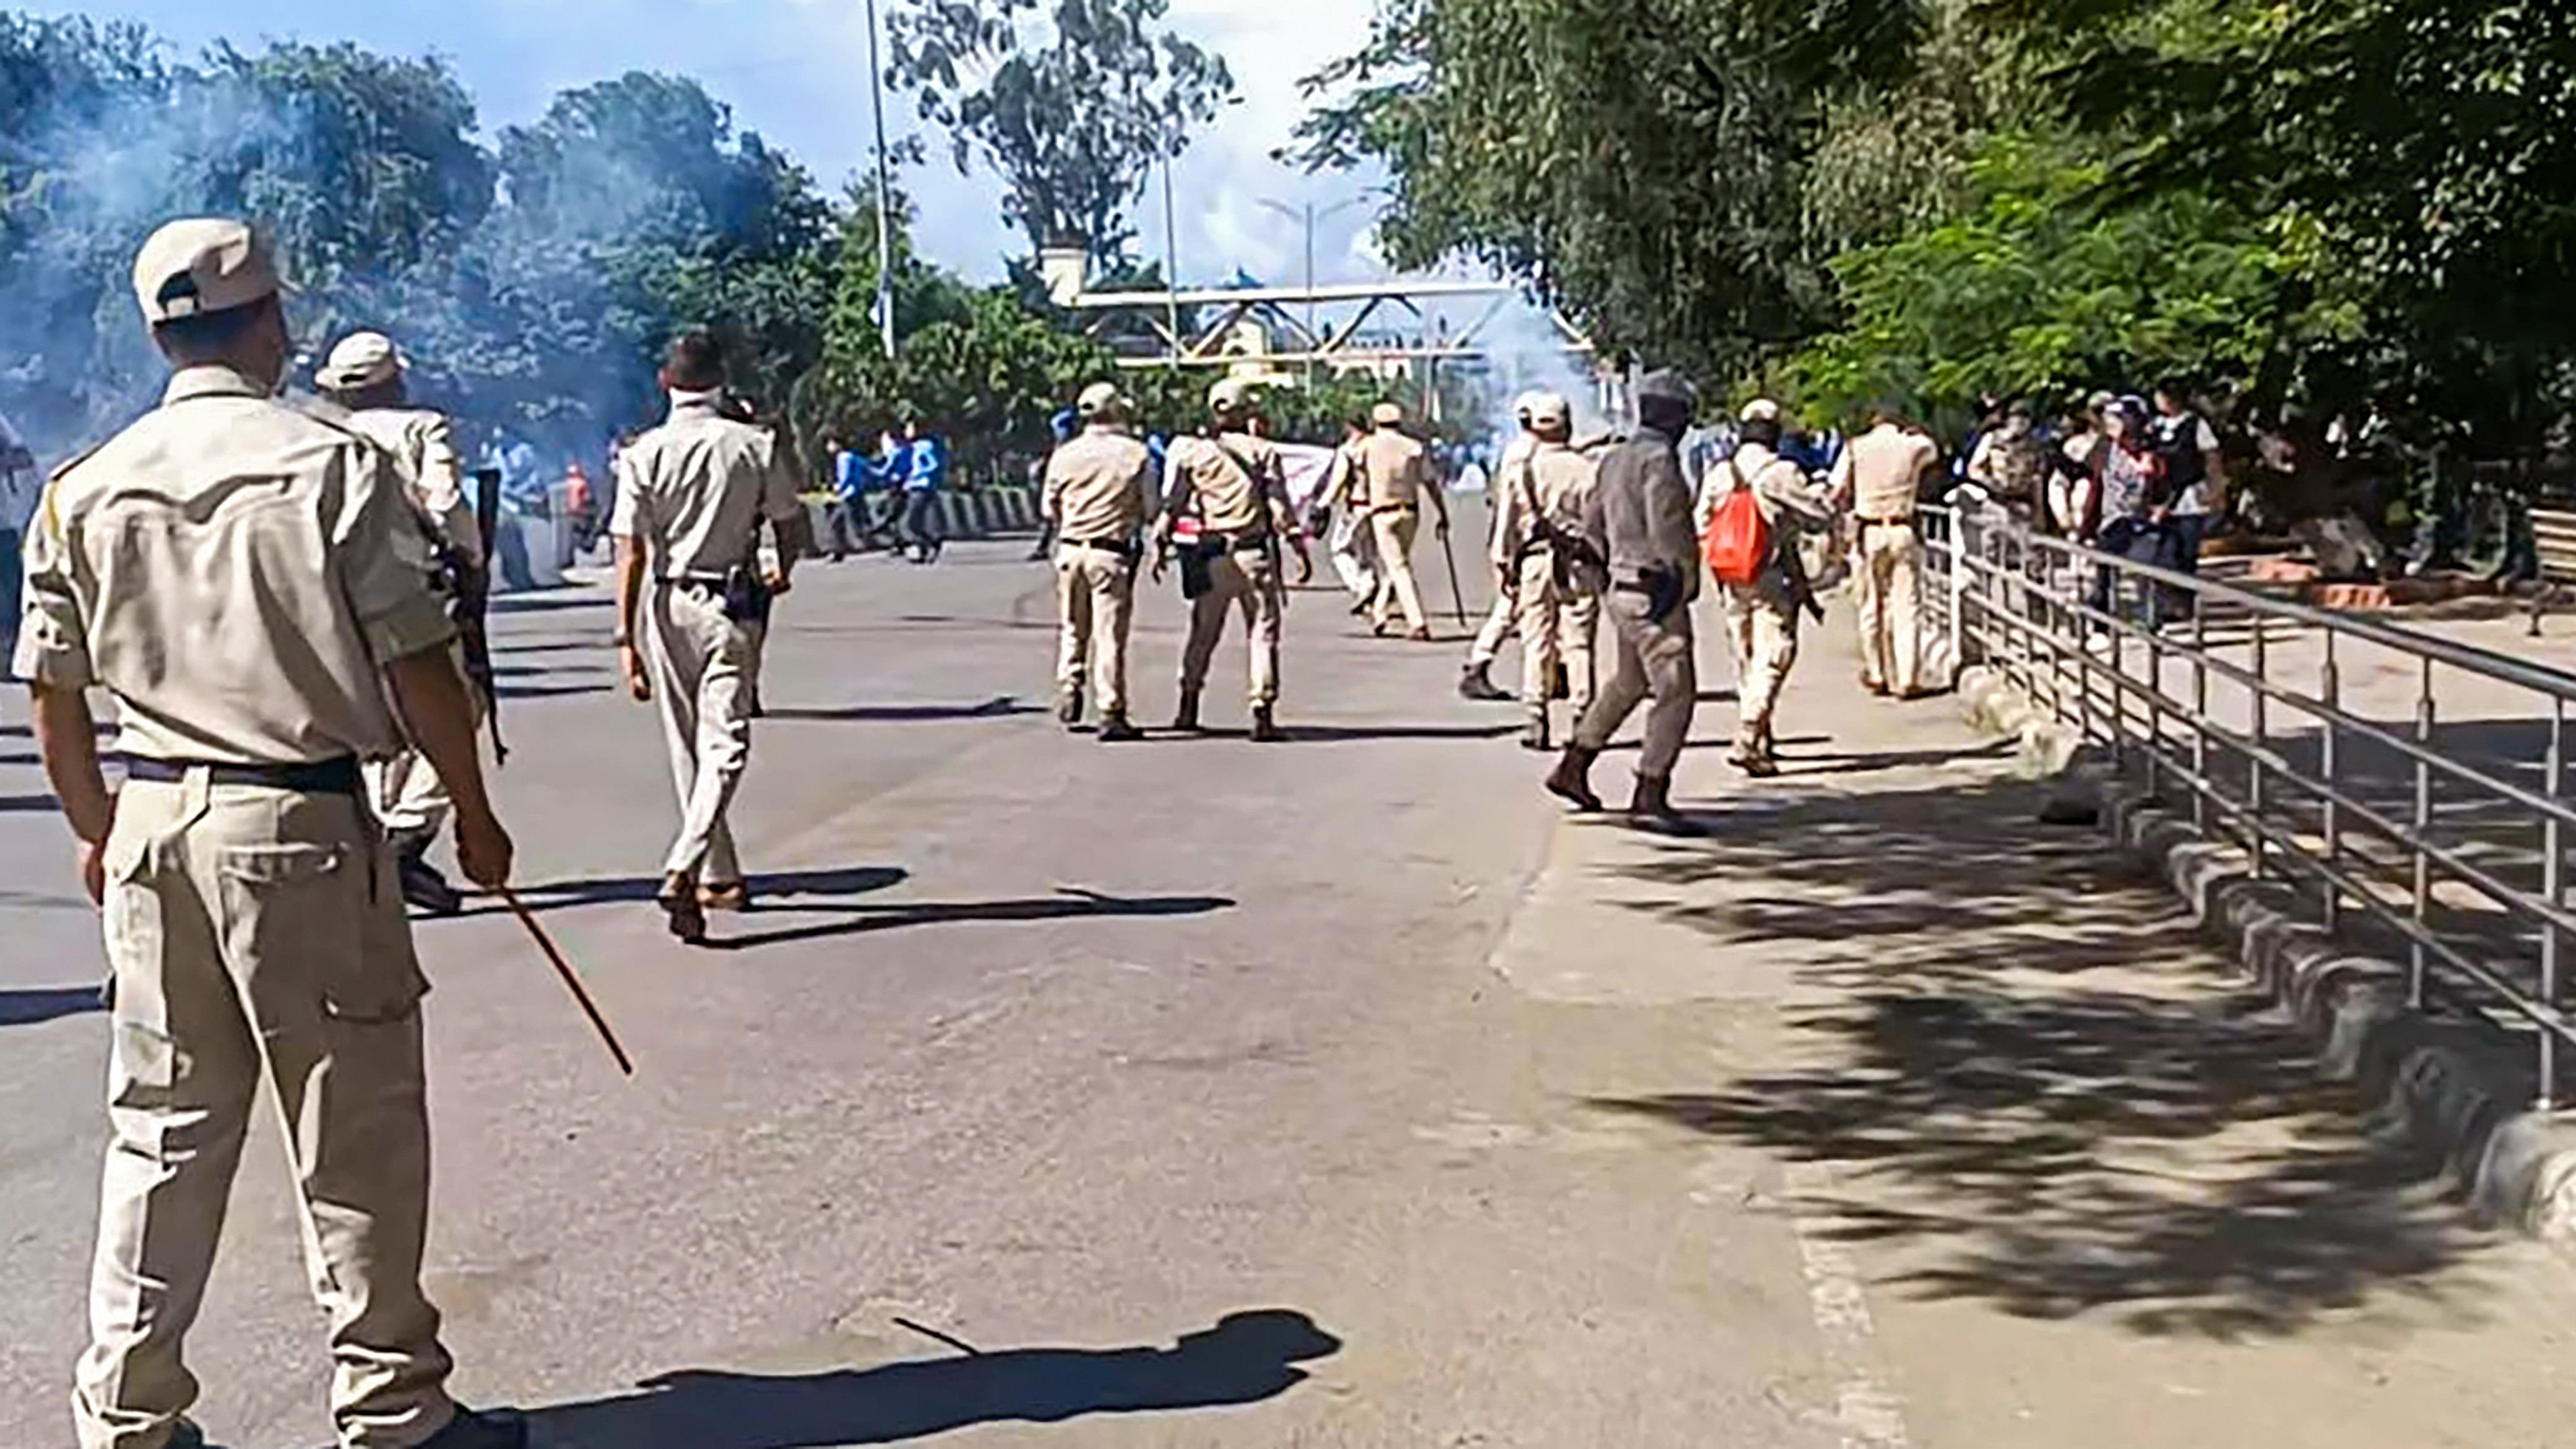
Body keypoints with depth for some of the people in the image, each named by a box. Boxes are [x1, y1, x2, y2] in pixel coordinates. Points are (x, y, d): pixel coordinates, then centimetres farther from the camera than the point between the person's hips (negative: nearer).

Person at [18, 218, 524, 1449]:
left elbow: (51, 691, 10)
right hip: (299, 821, -5)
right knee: (356, 1130, 5)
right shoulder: (334, 464, -9)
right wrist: (473, 811, 2)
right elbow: (416, 666, -10)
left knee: (160, 1130, 15)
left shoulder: (86, 488, 5)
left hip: (151, 819, 5)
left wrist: (98, 831, 24)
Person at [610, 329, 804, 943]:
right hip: (731, 604, -1)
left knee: (687, 749, 13)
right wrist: (782, 575, 26)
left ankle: (720, 877, 22)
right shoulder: (756, 446, -4)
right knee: (725, 743, -3)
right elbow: (789, 523, 5)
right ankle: (684, 869, -22)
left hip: (664, 606, 2)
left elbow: (631, 554, -6)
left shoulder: (644, 454, -3)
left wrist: (627, 638, -4)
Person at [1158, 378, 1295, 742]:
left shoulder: (1192, 452, 3)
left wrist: (1160, 546, 10)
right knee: (1263, 631, 3)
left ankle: (1188, 708, 19)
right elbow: (1279, 509, -5)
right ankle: (1263, 713, -3)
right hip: (1254, 553, -2)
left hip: (1211, 555, 3)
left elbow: (1172, 504, 2)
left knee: (1203, 632, 15)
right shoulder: (1263, 452, -2)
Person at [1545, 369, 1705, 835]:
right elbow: (1668, 526, -22)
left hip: (1622, 589, 10)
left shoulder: (1616, 459, 13)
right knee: (1676, 691, -7)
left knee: (1627, 682, 24)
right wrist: (1687, 575, -10)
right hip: (1655, 592, -10)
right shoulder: (1658, 459, -15)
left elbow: (1592, 524, 19)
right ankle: (1649, 798, -7)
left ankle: (1573, 768, 32)